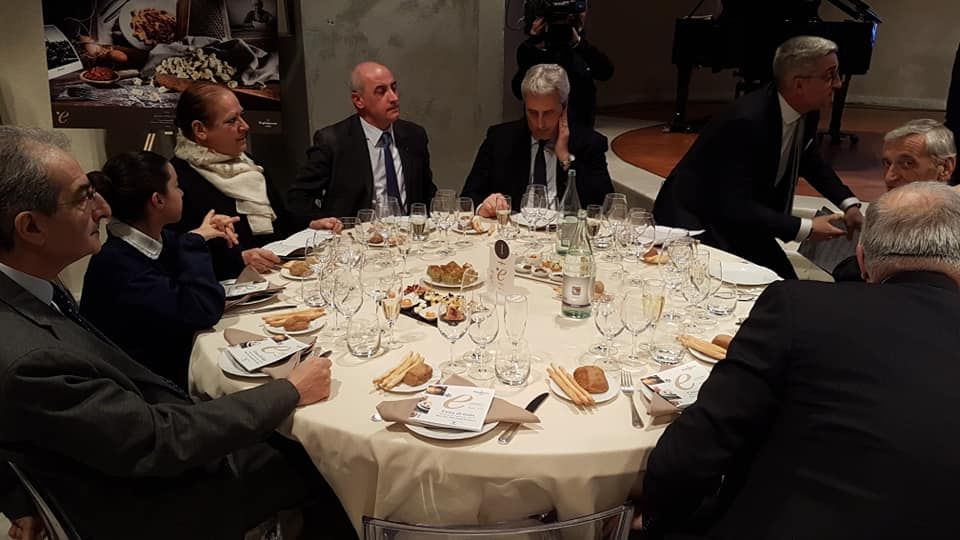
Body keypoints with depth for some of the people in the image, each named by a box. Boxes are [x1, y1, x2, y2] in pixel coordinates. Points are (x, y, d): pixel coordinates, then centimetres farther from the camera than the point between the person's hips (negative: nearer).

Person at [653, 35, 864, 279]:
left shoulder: (805, 113, -4)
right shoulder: (746, 121, -30)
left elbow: (811, 163, 17)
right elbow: (735, 206, -32)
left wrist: (849, 204, 4)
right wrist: (805, 228, -28)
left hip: (742, 221, 8)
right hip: (693, 220, -8)